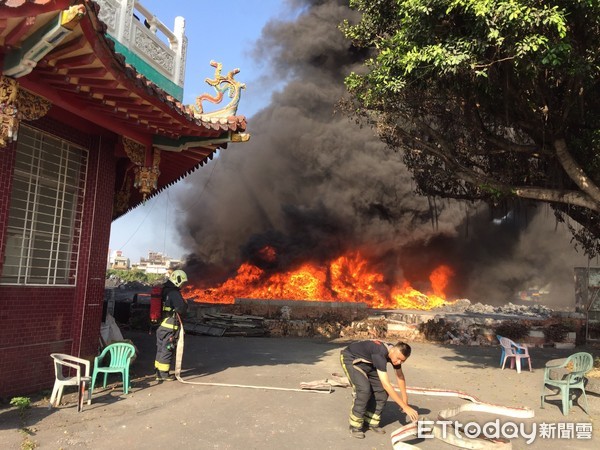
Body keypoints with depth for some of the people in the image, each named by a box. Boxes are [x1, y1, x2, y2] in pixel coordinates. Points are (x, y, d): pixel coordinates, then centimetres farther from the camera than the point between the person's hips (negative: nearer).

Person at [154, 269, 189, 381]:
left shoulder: (164, 290, 12)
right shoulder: (174, 293, -17)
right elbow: (182, 309, -21)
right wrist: (185, 303, -2)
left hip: (160, 326, 9)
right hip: (169, 327, -9)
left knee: (160, 349, 16)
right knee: (167, 350, 1)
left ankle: (159, 373, 26)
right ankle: (163, 374, 9)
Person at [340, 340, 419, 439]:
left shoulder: (396, 354, -14)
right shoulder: (380, 354, -39)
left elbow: (400, 376, 6)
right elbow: (387, 385, -41)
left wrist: (404, 398, 7)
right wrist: (405, 407, -39)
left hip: (367, 362, 8)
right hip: (351, 359, -8)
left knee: (381, 390, -6)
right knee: (364, 390, -25)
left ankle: (371, 422, 10)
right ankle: (355, 426, -8)